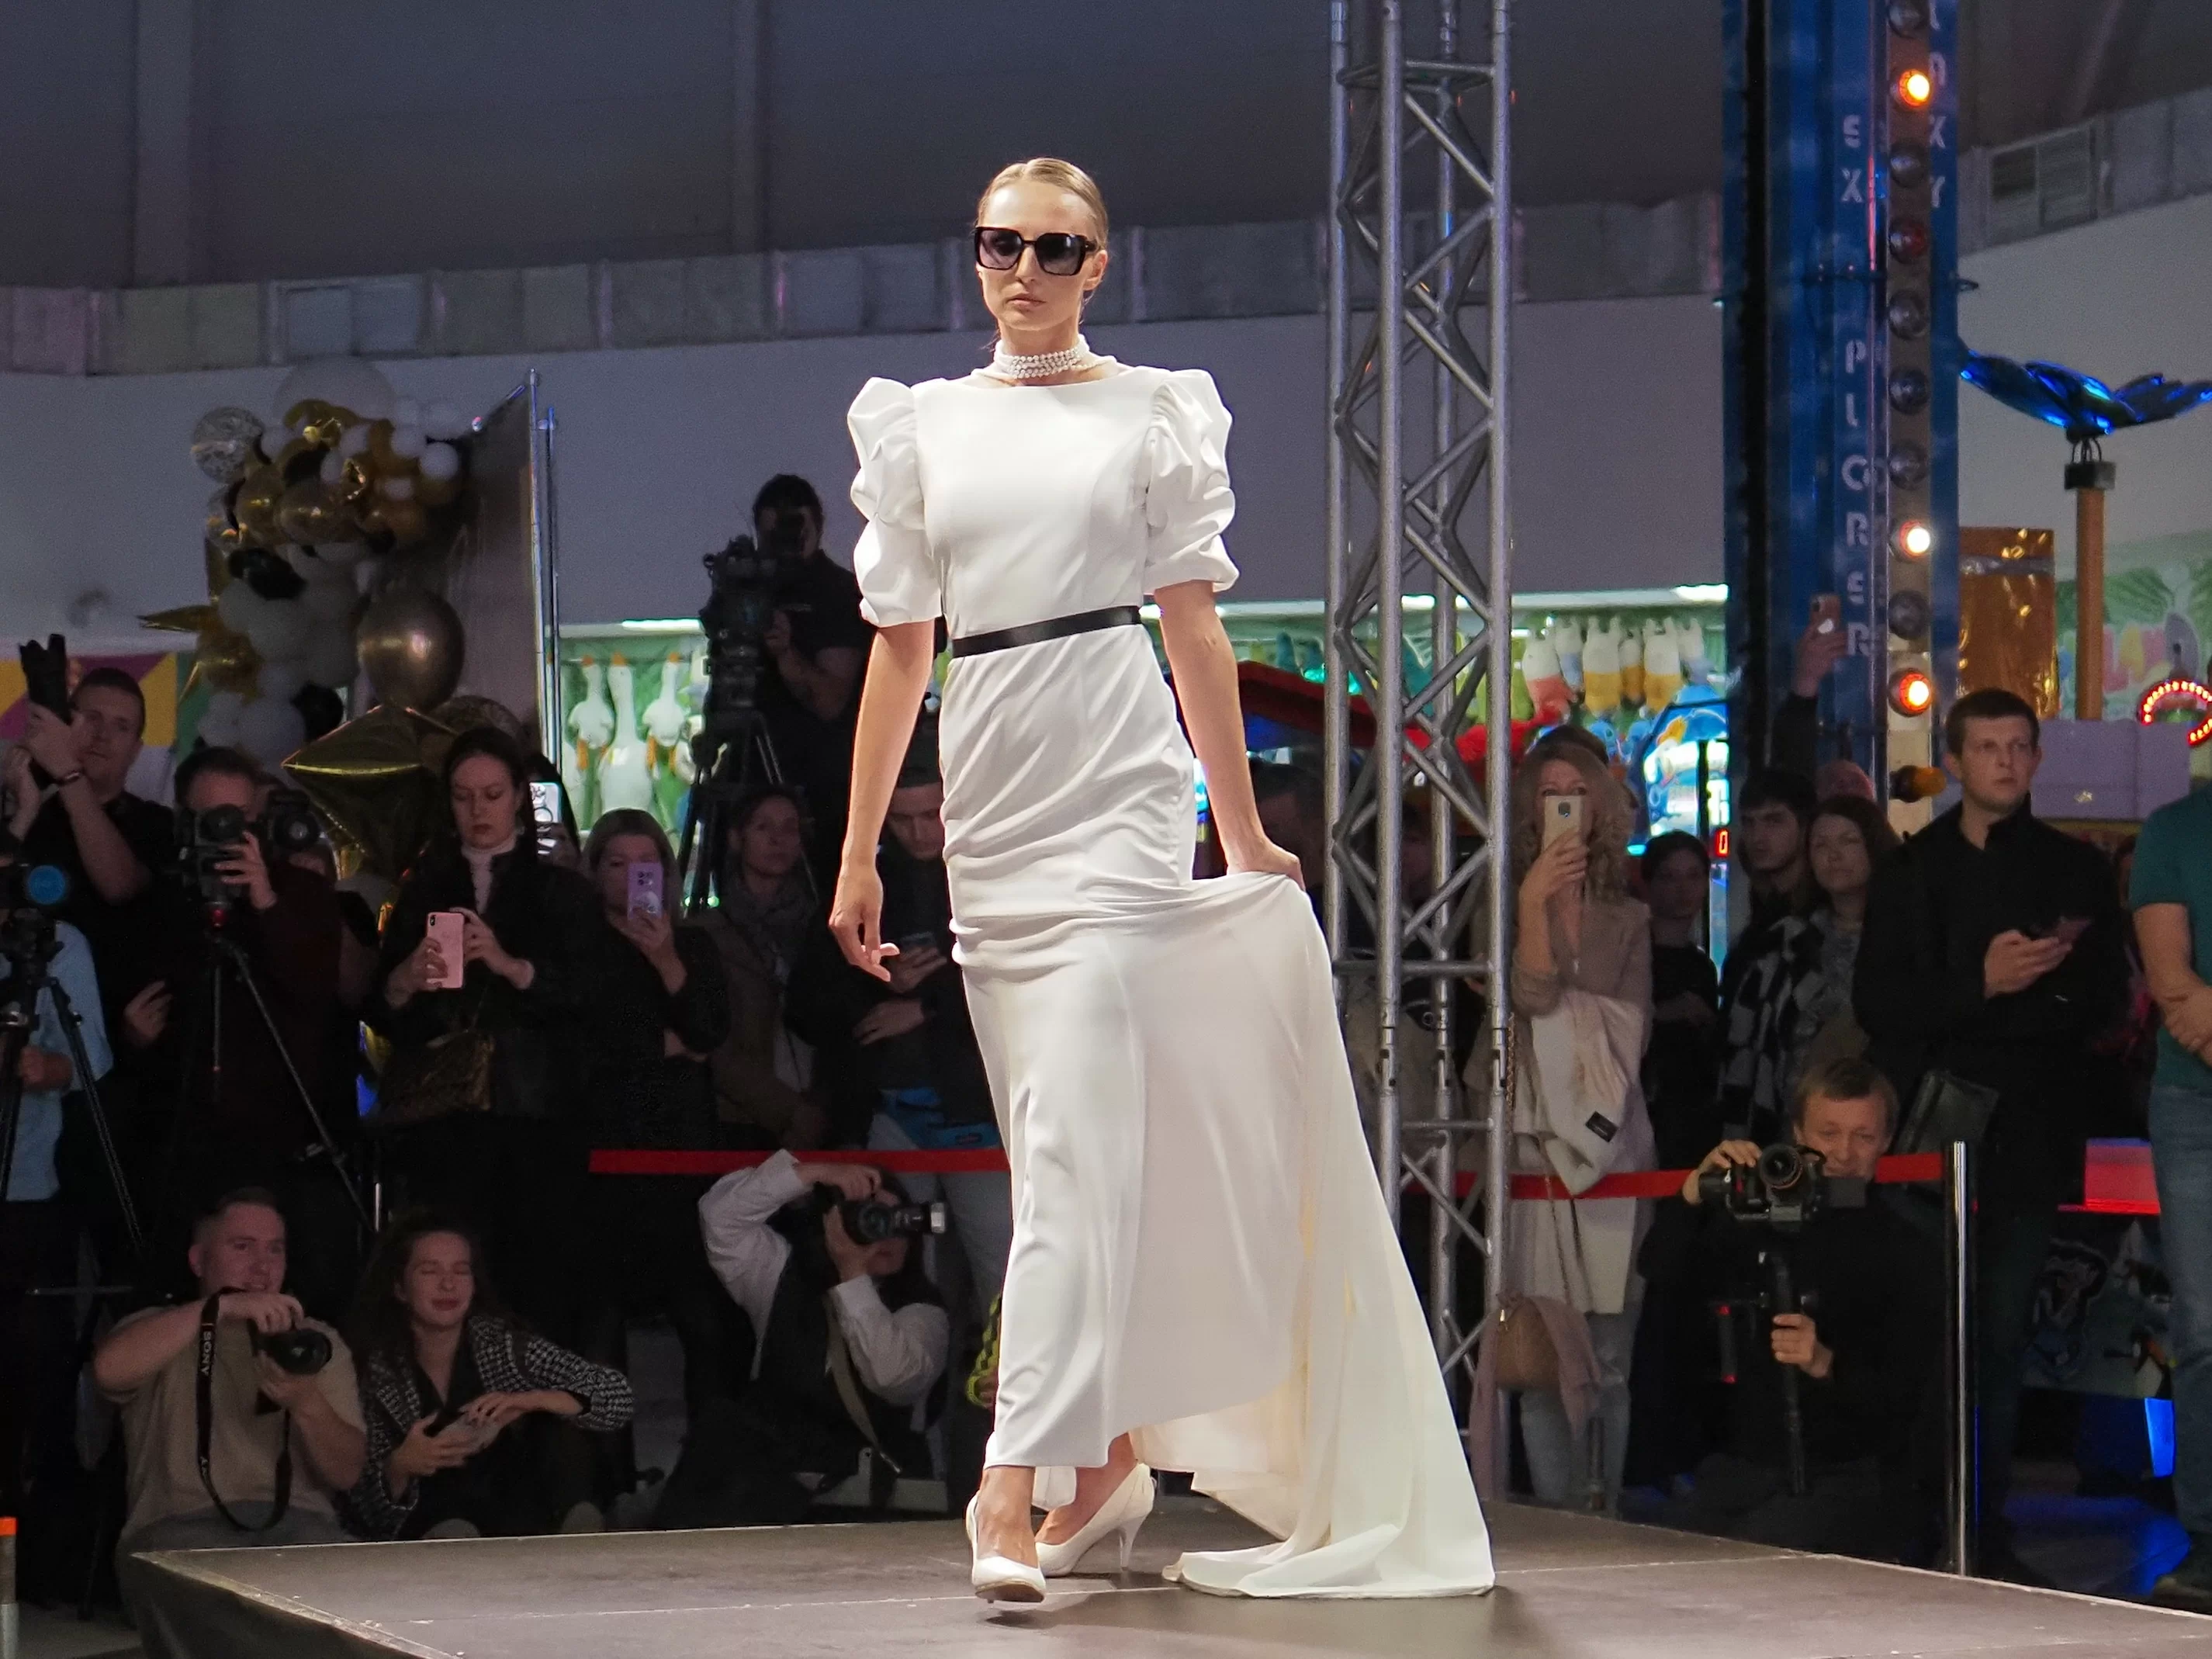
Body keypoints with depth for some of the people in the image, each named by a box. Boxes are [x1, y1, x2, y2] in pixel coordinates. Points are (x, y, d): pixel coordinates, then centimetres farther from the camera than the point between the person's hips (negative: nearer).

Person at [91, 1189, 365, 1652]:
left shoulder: (317, 1341, 22)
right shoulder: (160, 1334, 16)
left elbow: (347, 1472, 10)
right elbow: (109, 1369, -11)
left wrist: (307, 1405, -11)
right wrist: (222, 1307, -17)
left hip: (298, 1520, 2)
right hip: (180, 1522, -2)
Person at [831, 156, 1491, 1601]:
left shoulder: (1153, 413, 5)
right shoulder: (920, 425, 14)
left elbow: (1195, 630, 7)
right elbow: (900, 647, 14)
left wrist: (1245, 832, 9)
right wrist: (859, 852, 11)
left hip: (1117, 788, -4)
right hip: (990, 798, 4)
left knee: (1076, 1135, -13)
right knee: (1058, 1144, 10)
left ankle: (1013, 1489, -20)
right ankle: (1110, 1457, 22)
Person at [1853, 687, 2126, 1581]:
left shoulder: (2076, 869, 13)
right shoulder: (1909, 871, 9)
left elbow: (2104, 998, 7)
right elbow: (1877, 1003, -1)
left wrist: (2031, 984, -10)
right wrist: (1981, 985, -14)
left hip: (2030, 1134, 1)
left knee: (2002, 1337, 2)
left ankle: (1985, 1530, 5)